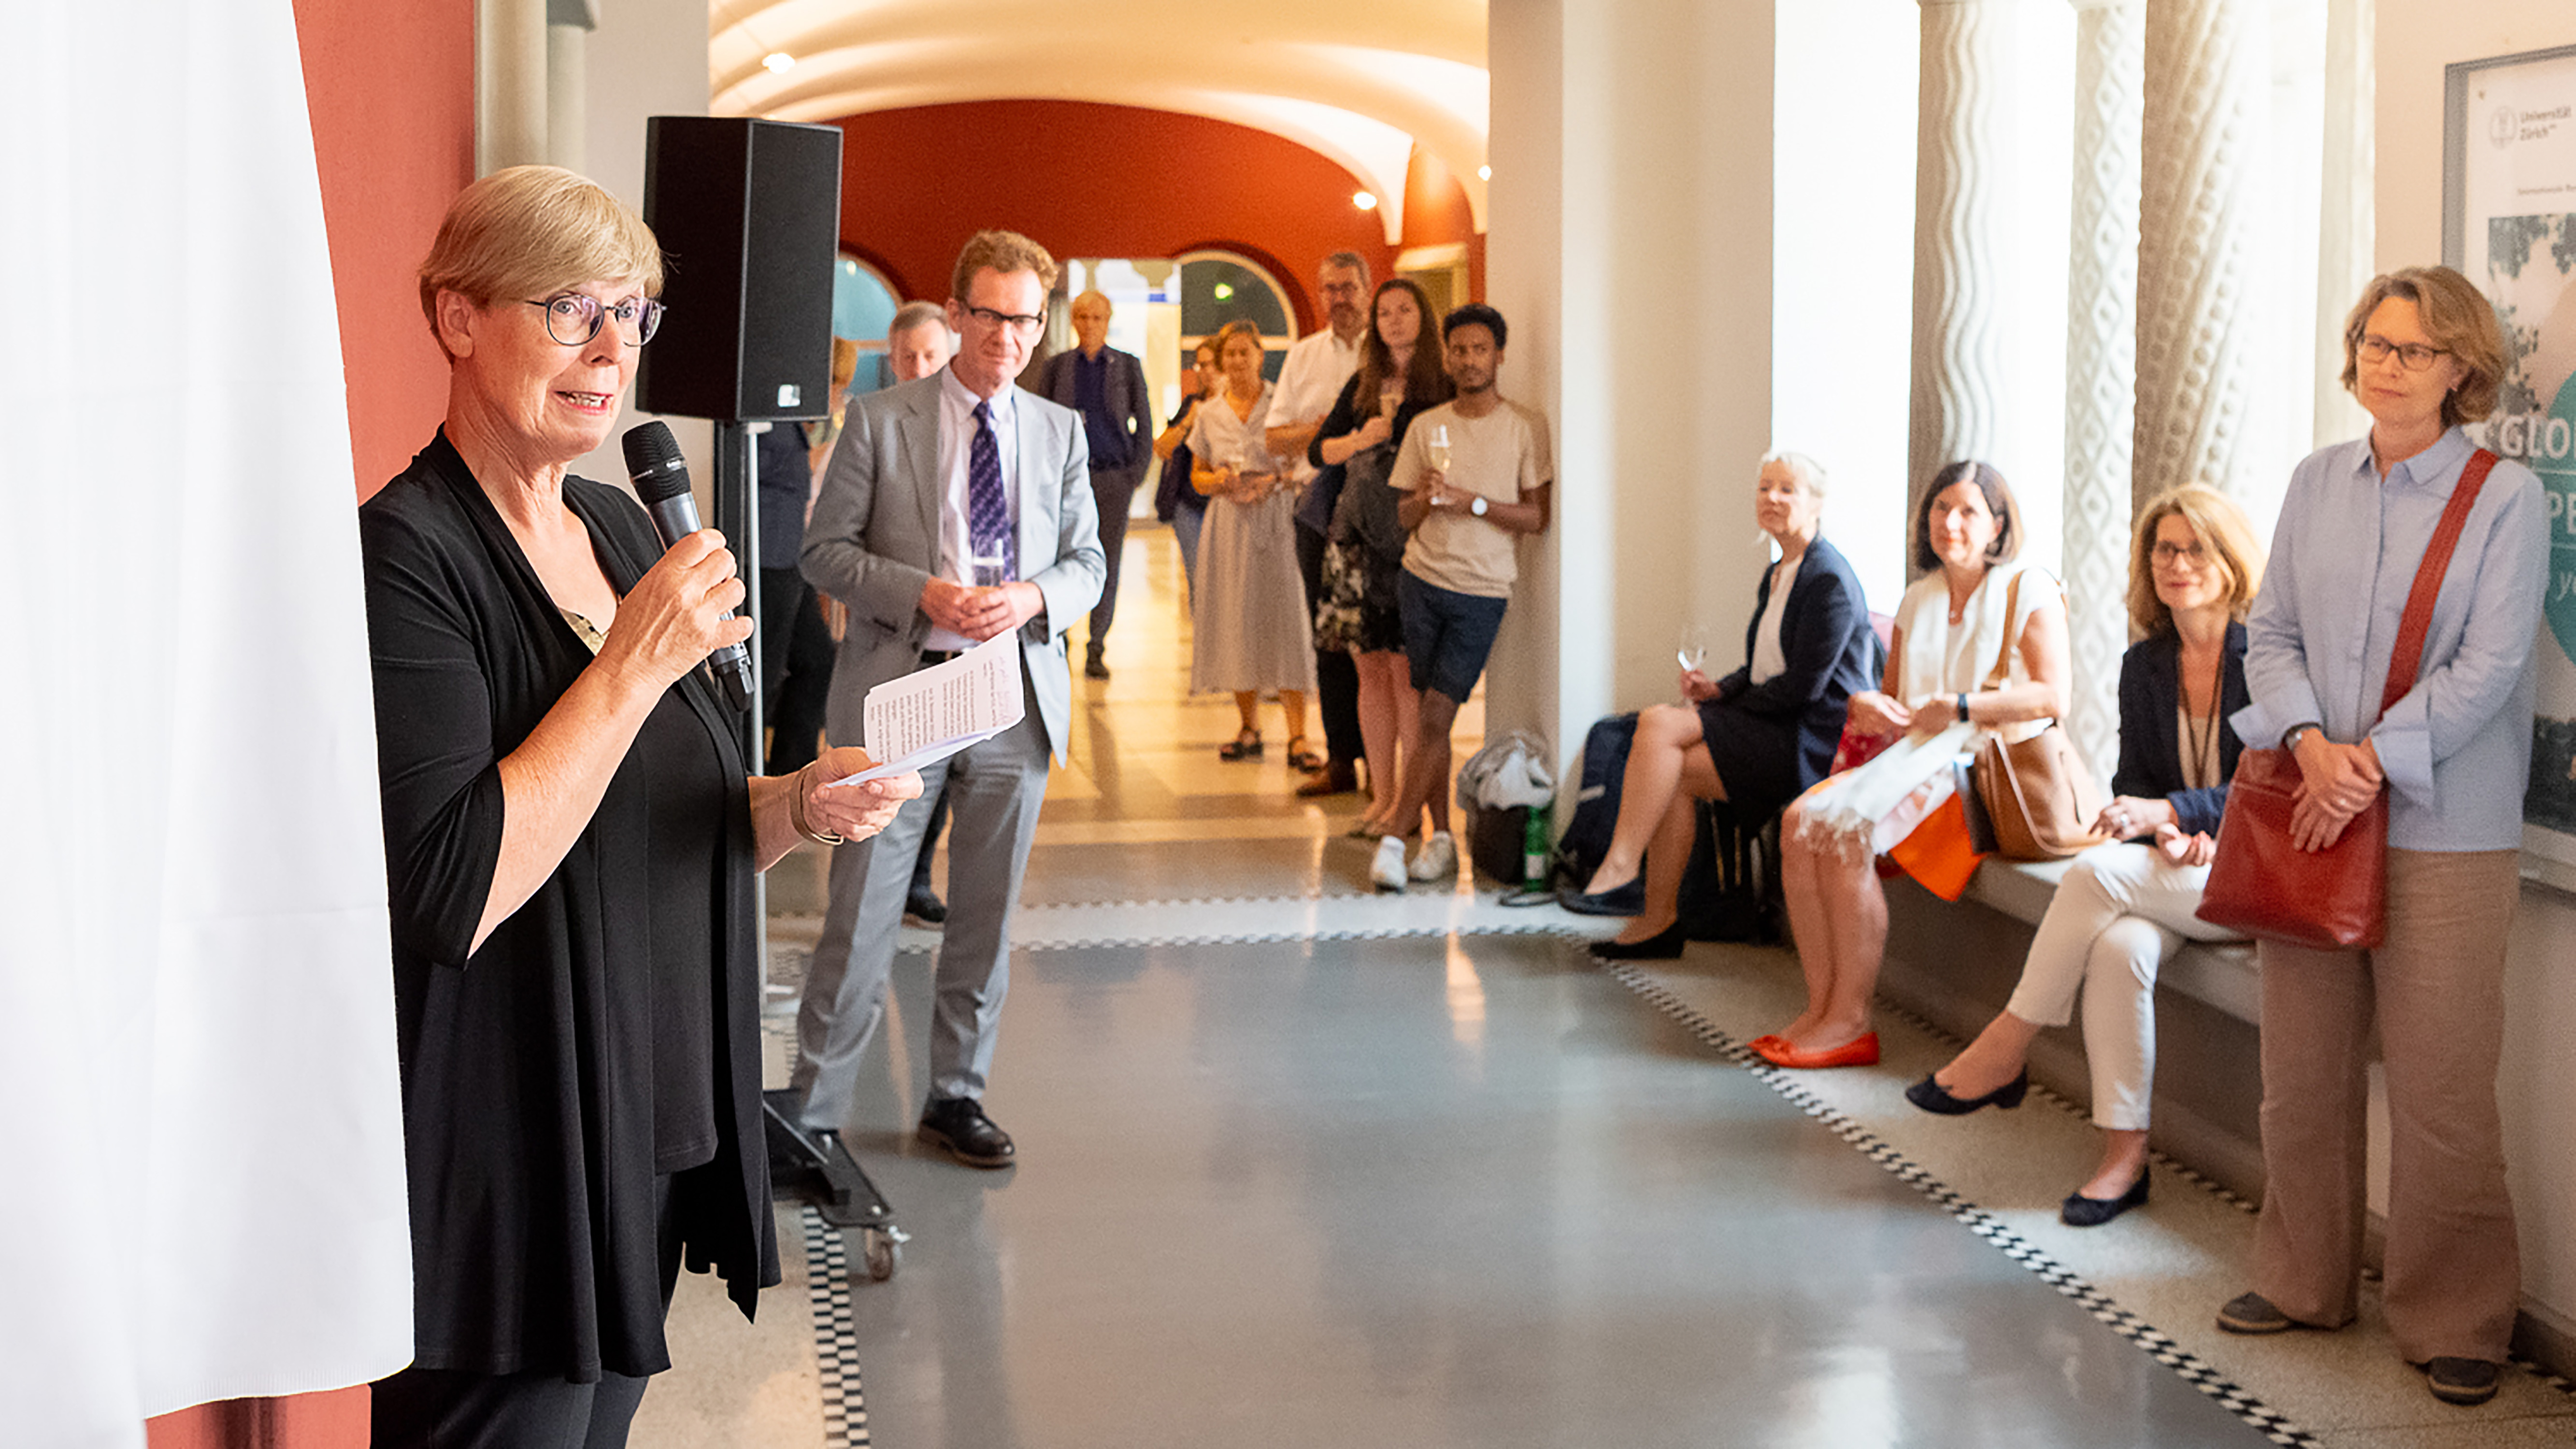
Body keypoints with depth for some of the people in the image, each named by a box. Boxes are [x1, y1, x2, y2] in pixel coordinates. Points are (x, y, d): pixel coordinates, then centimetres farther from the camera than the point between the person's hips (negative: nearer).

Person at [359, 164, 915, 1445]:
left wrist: (799, 808, -3)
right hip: (501, 1180, -8)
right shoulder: (405, 552, -16)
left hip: (659, 1136, 8)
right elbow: (451, 895, -26)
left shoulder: (617, 526, 10)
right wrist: (639, 662, -23)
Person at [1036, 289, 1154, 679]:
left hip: (1113, 475, 0)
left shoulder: (1127, 366, 6)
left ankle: (1096, 650, 7)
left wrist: (1137, 471, 0)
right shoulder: (1056, 366, 7)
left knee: (1107, 563, 0)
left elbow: (1144, 423, 9)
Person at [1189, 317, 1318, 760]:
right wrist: (1219, 480, -5)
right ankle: (1249, 728, 14)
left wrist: (1274, 480, -14)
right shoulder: (1209, 415, 10)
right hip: (1227, 524, 3)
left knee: (1283, 618, -9)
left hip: (1276, 519, -3)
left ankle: (1297, 735, -9)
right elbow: (1197, 477, 16)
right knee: (1235, 621, 3)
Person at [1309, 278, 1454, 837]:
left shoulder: (1444, 388, -2)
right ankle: (1381, 795, 14)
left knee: (1406, 670, -5)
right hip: (1357, 535, 5)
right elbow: (1318, 450, 15)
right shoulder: (1363, 385, 14)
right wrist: (1360, 438, -3)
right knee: (1370, 669, 7)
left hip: (1410, 537, -5)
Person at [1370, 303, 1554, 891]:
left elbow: (1537, 517, -3)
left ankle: (1395, 837, -5)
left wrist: (1471, 501, -14)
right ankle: (1441, 837, 12)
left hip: (1482, 591, -3)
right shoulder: (1427, 427, 9)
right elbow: (1404, 517, 11)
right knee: (1428, 717, 3)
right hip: (1421, 580, 3)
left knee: (1436, 717, -8)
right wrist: (1426, 497, -11)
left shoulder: (1525, 427, 0)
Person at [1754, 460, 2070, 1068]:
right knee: (1800, 821, -20)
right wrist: (1864, 704, 0)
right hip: (1915, 754, 7)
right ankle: (1821, 1007, -20)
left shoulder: (2028, 591, 0)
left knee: (1843, 829, -29)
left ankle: (1850, 1023, -23)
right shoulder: (1918, 600, 20)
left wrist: (1959, 707, -16)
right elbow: (1892, 697, 24)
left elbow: (2052, 697, -10)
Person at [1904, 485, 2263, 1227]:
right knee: (2118, 945, -30)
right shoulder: (2144, 665, 11)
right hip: (2171, 867, 5)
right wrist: (2168, 836, -11)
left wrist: (2171, 811, -23)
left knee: (2096, 872, -29)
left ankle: (2003, 1053, -14)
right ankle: (2124, 1156, -24)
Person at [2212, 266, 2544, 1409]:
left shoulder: (2506, 499, -5)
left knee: (2439, 1086, 0)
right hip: (2311, 817, 5)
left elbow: (2487, 668, -11)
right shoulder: (2316, 484, 10)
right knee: (2302, 1069, 11)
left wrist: (2370, 765, -16)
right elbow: (2271, 631, 7)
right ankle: (2302, 1281, 27)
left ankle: (2456, 1322, 14)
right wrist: (2311, 743, -11)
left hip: (2444, 833, -4)